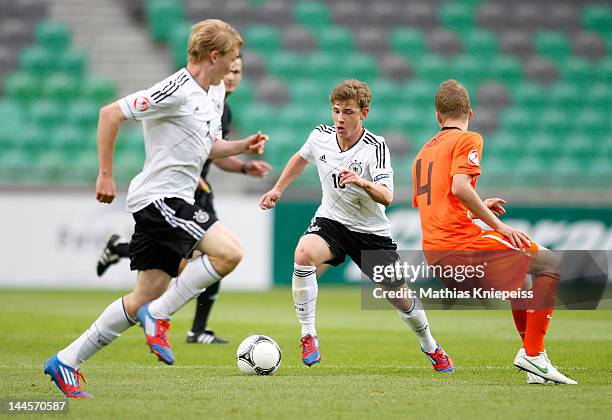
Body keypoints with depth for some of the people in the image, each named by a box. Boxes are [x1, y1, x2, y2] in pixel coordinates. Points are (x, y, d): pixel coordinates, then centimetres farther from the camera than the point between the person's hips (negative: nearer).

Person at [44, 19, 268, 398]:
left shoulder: (215, 94, 14)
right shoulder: (176, 92, -16)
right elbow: (111, 114, -16)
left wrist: (242, 146, 8)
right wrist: (106, 175, -14)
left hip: (173, 201, 10)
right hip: (159, 196, -10)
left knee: (148, 295, 7)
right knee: (230, 251, -22)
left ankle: (66, 361, 13)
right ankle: (159, 315, -11)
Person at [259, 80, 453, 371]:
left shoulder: (376, 147, -20)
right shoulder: (320, 137, -8)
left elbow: (386, 197, -30)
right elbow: (301, 158, 18)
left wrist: (363, 182, -48)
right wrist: (277, 189, 19)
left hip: (371, 231, -2)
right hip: (331, 221, 2)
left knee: (399, 295, 4)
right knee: (304, 253, -32)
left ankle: (430, 347, 35)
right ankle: (308, 336, -23)